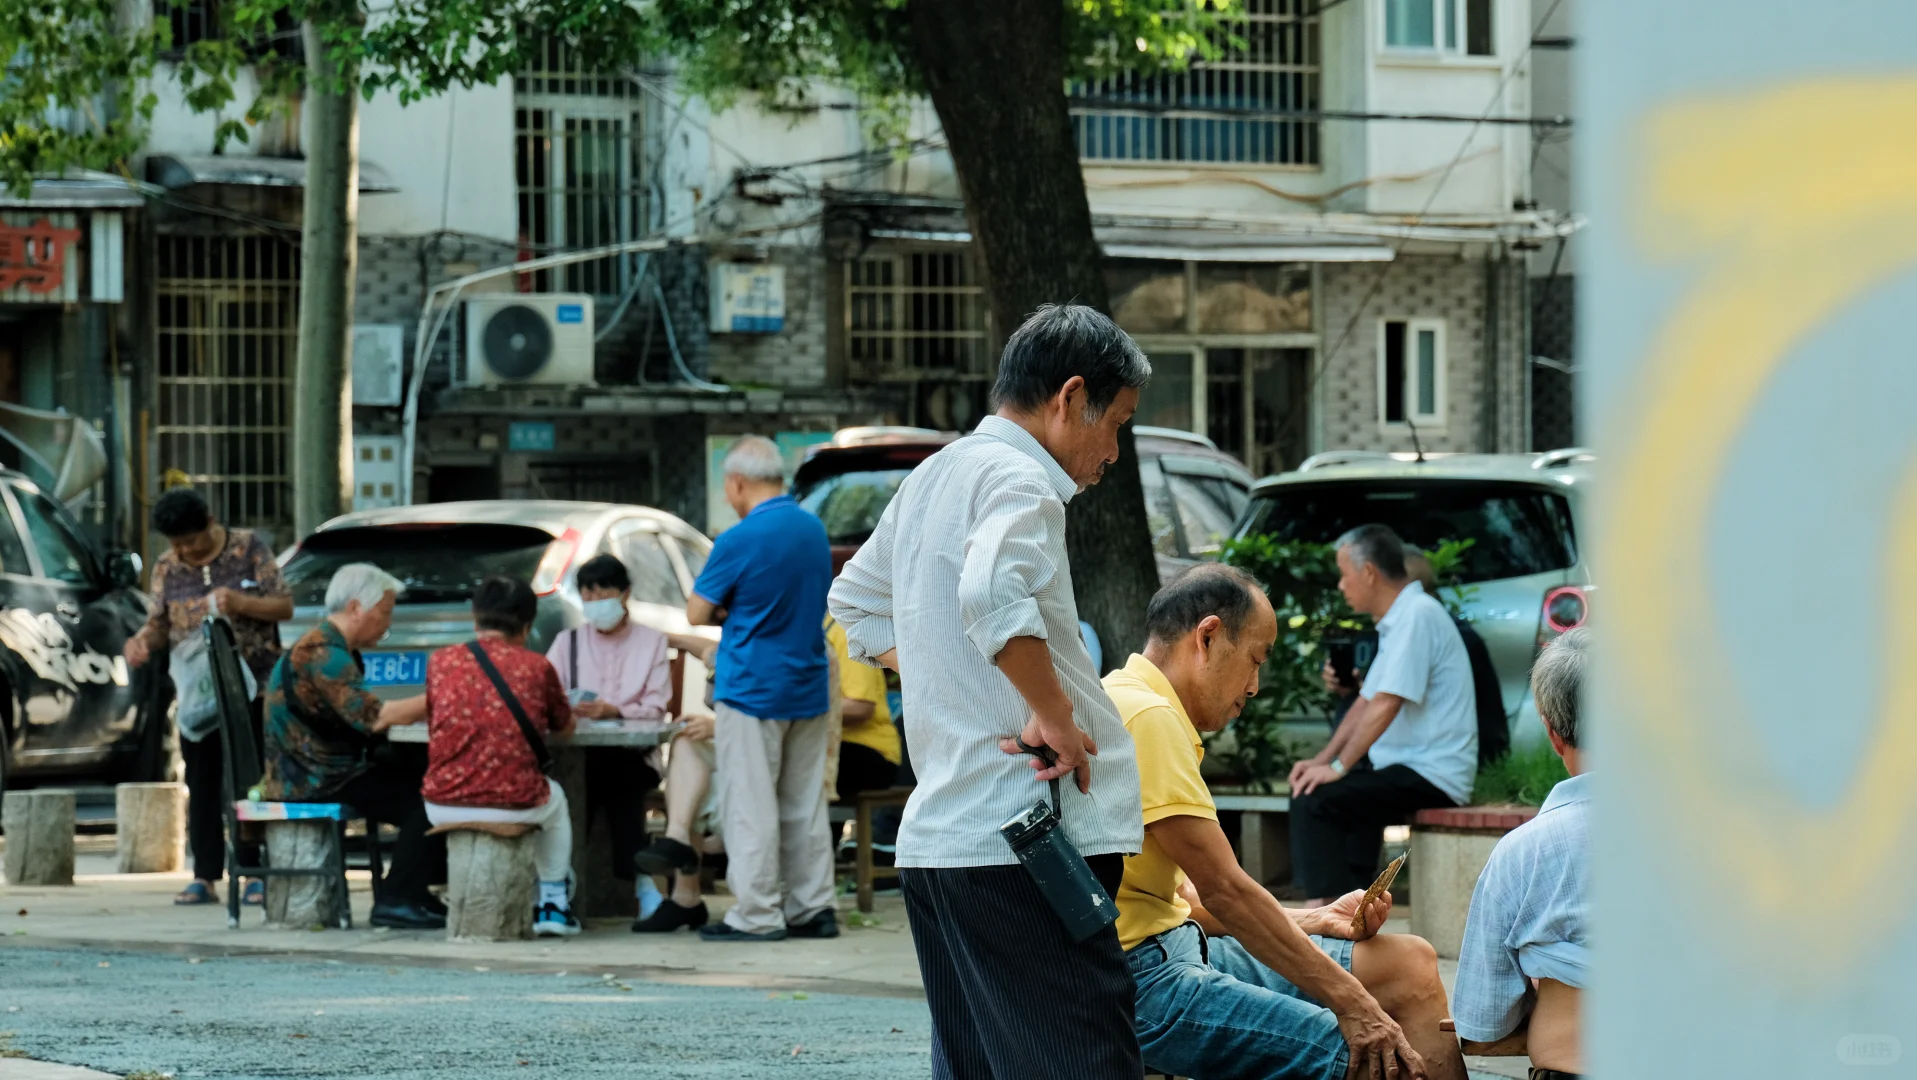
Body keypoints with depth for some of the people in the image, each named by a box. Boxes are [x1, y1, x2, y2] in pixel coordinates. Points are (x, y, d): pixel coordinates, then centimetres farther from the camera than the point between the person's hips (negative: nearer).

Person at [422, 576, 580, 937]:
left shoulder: (442, 661, 4)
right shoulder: (536, 666, 2)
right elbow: (564, 726, 16)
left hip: (443, 806, 1)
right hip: (513, 804, -1)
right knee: (555, 799, 34)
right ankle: (554, 902, 34)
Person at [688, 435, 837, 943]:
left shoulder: (740, 541, -15)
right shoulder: (815, 532, 8)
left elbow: (696, 614, -10)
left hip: (753, 687, -7)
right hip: (810, 688, 7)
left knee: (750, 805, -2)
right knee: (805, 805, 11)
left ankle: (757, 914, -3)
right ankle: (812, 907, 13)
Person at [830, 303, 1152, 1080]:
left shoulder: (933, 477, 20)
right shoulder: (1020, 478, -9)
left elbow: (856, 603, 33)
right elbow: (994, 594, -29)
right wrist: (1054, 715, -18)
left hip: (934, 836, 10)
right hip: (1023, 841, -10)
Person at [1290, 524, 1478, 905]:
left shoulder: (1417, 616, -15)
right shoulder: (1399, 619, 18)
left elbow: (1385, 705, -21)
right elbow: (1367, 703, 21)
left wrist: (1339, 766, -18)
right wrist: (1323, 758, 12)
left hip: (1431, 775, -11)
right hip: (1413, 770, 11)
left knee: (1314, 800, -19)